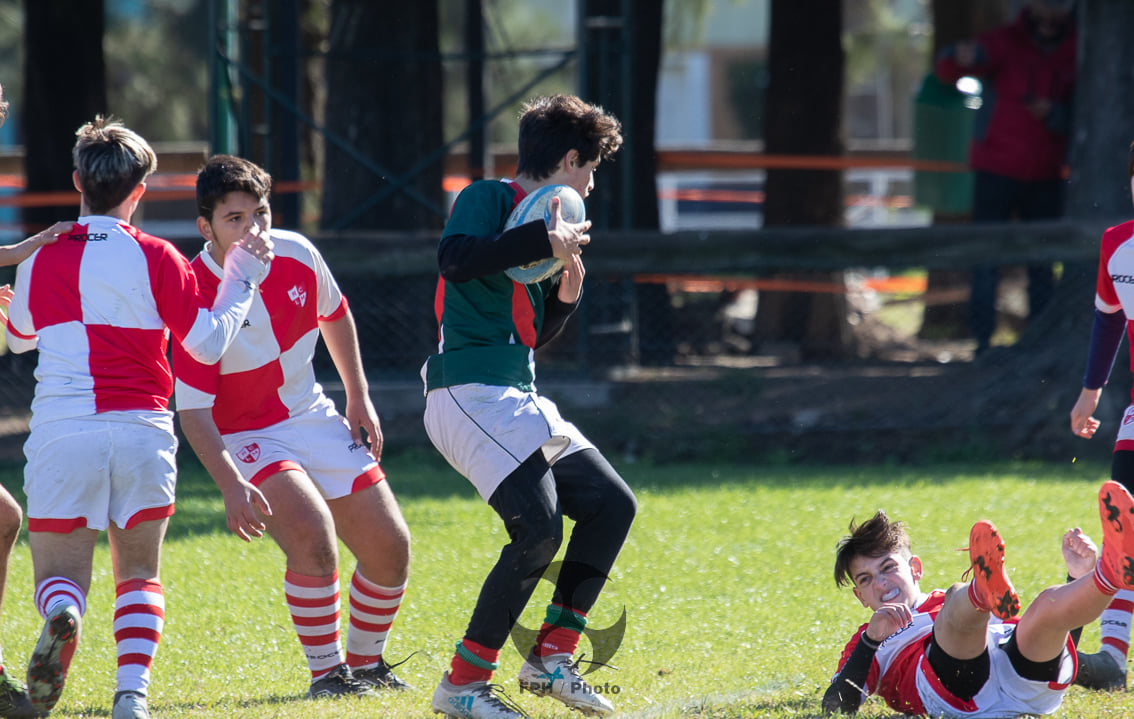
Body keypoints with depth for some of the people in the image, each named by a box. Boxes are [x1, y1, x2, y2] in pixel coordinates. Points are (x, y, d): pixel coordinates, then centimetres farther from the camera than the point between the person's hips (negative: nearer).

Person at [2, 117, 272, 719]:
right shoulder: (156, 259, -1)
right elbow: (208, 343, 2)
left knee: (61, 574, 8)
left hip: (61, 434, 0)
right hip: (142, 432, 0)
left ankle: (61, 615, -29)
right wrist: (243, 279, 14)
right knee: (139, 574, 15)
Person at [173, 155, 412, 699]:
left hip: (313, 417, 6)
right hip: (245, 435, -6)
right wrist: (231, 484, -35)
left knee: (390, 548, 3)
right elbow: (192, 409, -25)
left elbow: (335, 316, 12)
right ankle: (326, 672, -12)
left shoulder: (296, 255, -10)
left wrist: (359, 399, 13)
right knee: (312, 531, -29)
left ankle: (366, 662, 26)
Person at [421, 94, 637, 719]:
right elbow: (455, 258, -26)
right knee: (539, 529, -20)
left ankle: (551, 657, 12)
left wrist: (567, 292, 11)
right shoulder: (487, 200, -4)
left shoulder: (539, 224, 21)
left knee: (612, 504, 7)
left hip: (517, 399, 10)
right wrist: (545, 241, -19)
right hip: (470, 393, -10)